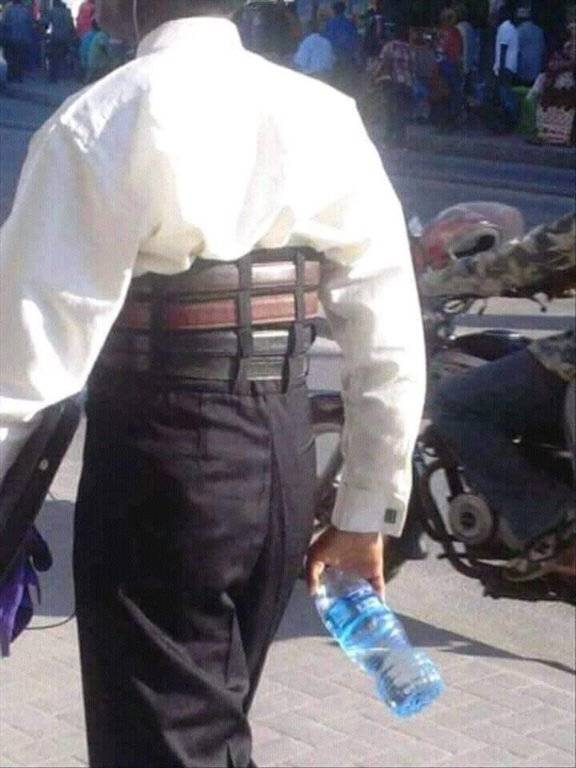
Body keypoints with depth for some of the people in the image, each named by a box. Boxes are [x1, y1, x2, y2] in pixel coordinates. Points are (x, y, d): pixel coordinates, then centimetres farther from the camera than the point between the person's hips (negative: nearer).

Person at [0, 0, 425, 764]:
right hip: (286, 456, 6)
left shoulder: (101, 121, -13)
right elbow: (390, 336, 4)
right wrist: (368, 509, 13)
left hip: (161, 458, -6)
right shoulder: (326, 115, 3)